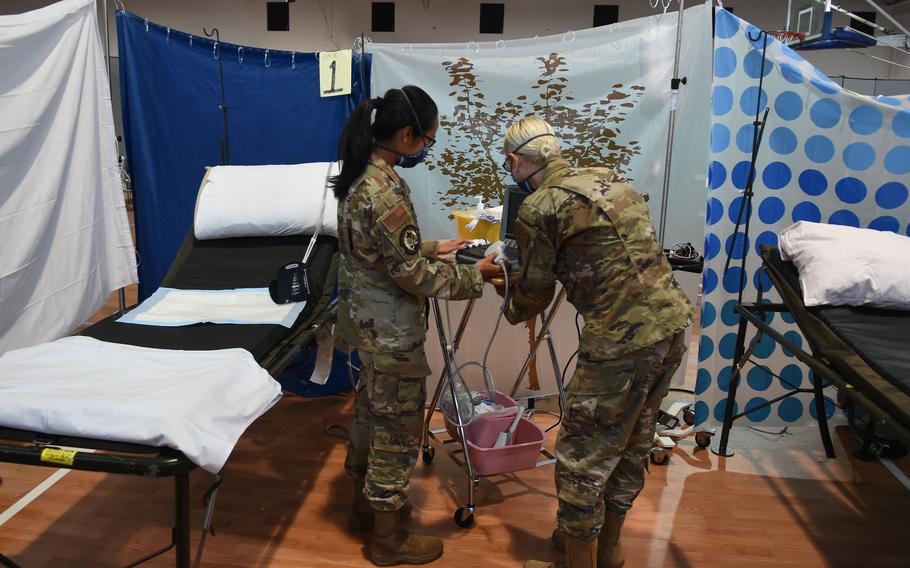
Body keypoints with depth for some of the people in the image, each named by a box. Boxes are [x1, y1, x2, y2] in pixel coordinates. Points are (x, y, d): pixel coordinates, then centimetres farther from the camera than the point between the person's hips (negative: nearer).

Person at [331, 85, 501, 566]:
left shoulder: (361, 175, 4)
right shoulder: (385, 192, -26)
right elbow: (415, 276, -23)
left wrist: (433, 248, 12)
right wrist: (475, 275, -12)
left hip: (364, 316, 10)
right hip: (389, 328, -10)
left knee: (370, 410, 22)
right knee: (398, 427, 6)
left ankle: (364, 505, 42)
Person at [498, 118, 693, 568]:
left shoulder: (538, 209, -9)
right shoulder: (609, 178, 14)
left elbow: (535, 290, 2)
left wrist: (513, 314, 25)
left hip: (623, 338, -9)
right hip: (673, 320, 9)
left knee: (583, 458, 8)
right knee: (633, 444, 23)